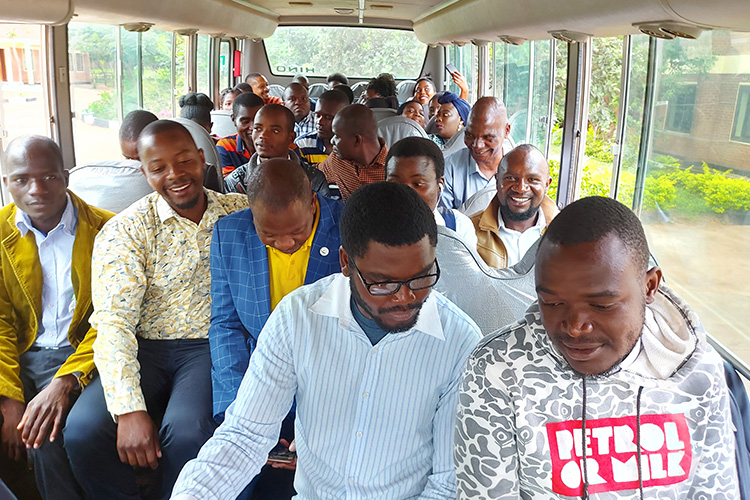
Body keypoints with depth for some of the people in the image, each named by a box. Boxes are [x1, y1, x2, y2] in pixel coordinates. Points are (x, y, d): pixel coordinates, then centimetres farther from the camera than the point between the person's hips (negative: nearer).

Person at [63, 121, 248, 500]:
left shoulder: (240, 213, 6)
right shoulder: (123, 232, -1)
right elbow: (114, 322, -10)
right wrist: (129, 408, -23)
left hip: (212, 346, -1)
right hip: (145, 348, 1)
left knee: (184, 432, -29)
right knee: (83, 430, -22)